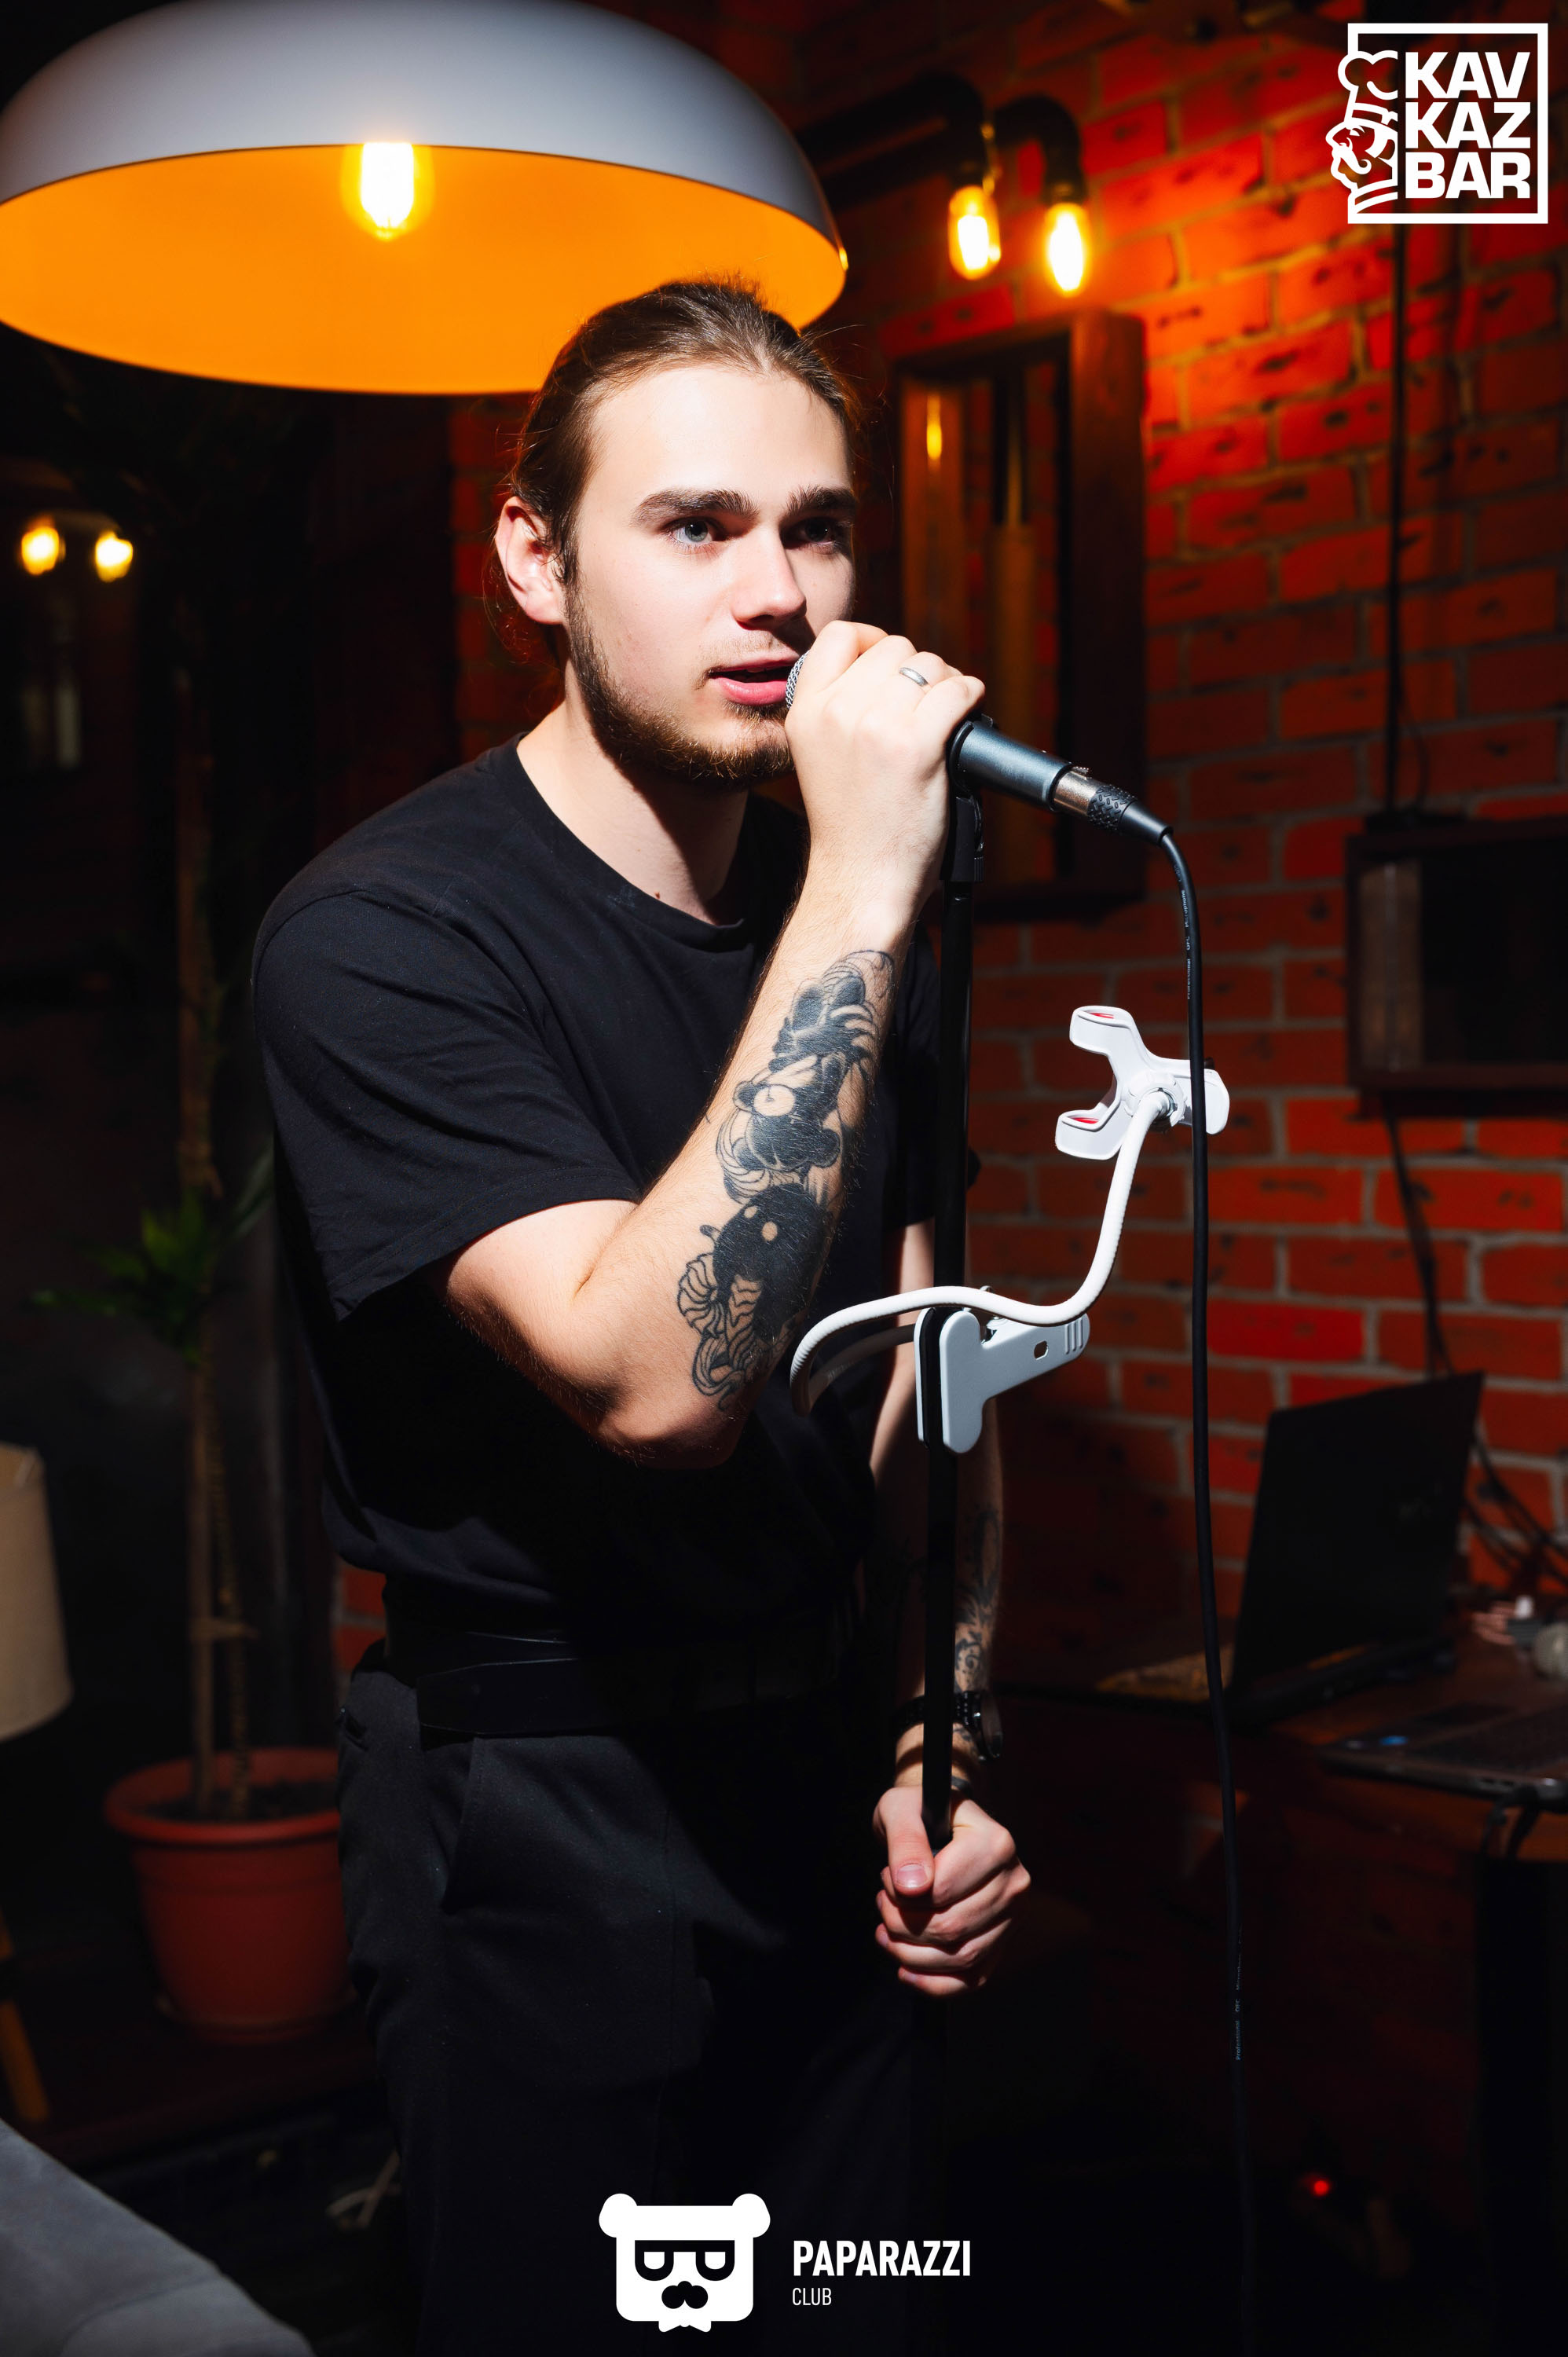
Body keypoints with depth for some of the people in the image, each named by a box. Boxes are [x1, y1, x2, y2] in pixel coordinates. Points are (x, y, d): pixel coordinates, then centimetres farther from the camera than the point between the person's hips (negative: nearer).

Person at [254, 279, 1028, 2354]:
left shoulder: (844, 912, 3)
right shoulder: (381, 932, -19)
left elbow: (920, 1384, 8)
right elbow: (656, 1378, -32)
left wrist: (944, 1746, -2)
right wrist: (863, 897, -32)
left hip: (826, 1775, 6)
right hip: (546, 1824, -6)